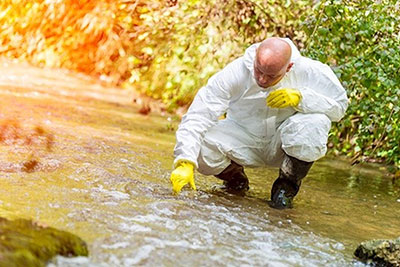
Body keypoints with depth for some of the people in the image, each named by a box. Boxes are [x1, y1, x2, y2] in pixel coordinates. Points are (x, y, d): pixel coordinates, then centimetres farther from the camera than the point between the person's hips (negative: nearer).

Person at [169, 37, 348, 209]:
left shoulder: (309, 72, -22)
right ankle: (236, 178, 11)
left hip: (282, 144, 0)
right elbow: (198, 117, -28)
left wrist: (300, 97, -33)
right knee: (202, 148, -28)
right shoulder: (235, 74, -25)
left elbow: (340, 105, -16)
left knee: (315, 124, -33)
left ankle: (287, 187, -4)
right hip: (243, 142, 1)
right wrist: (185, 162, -40)